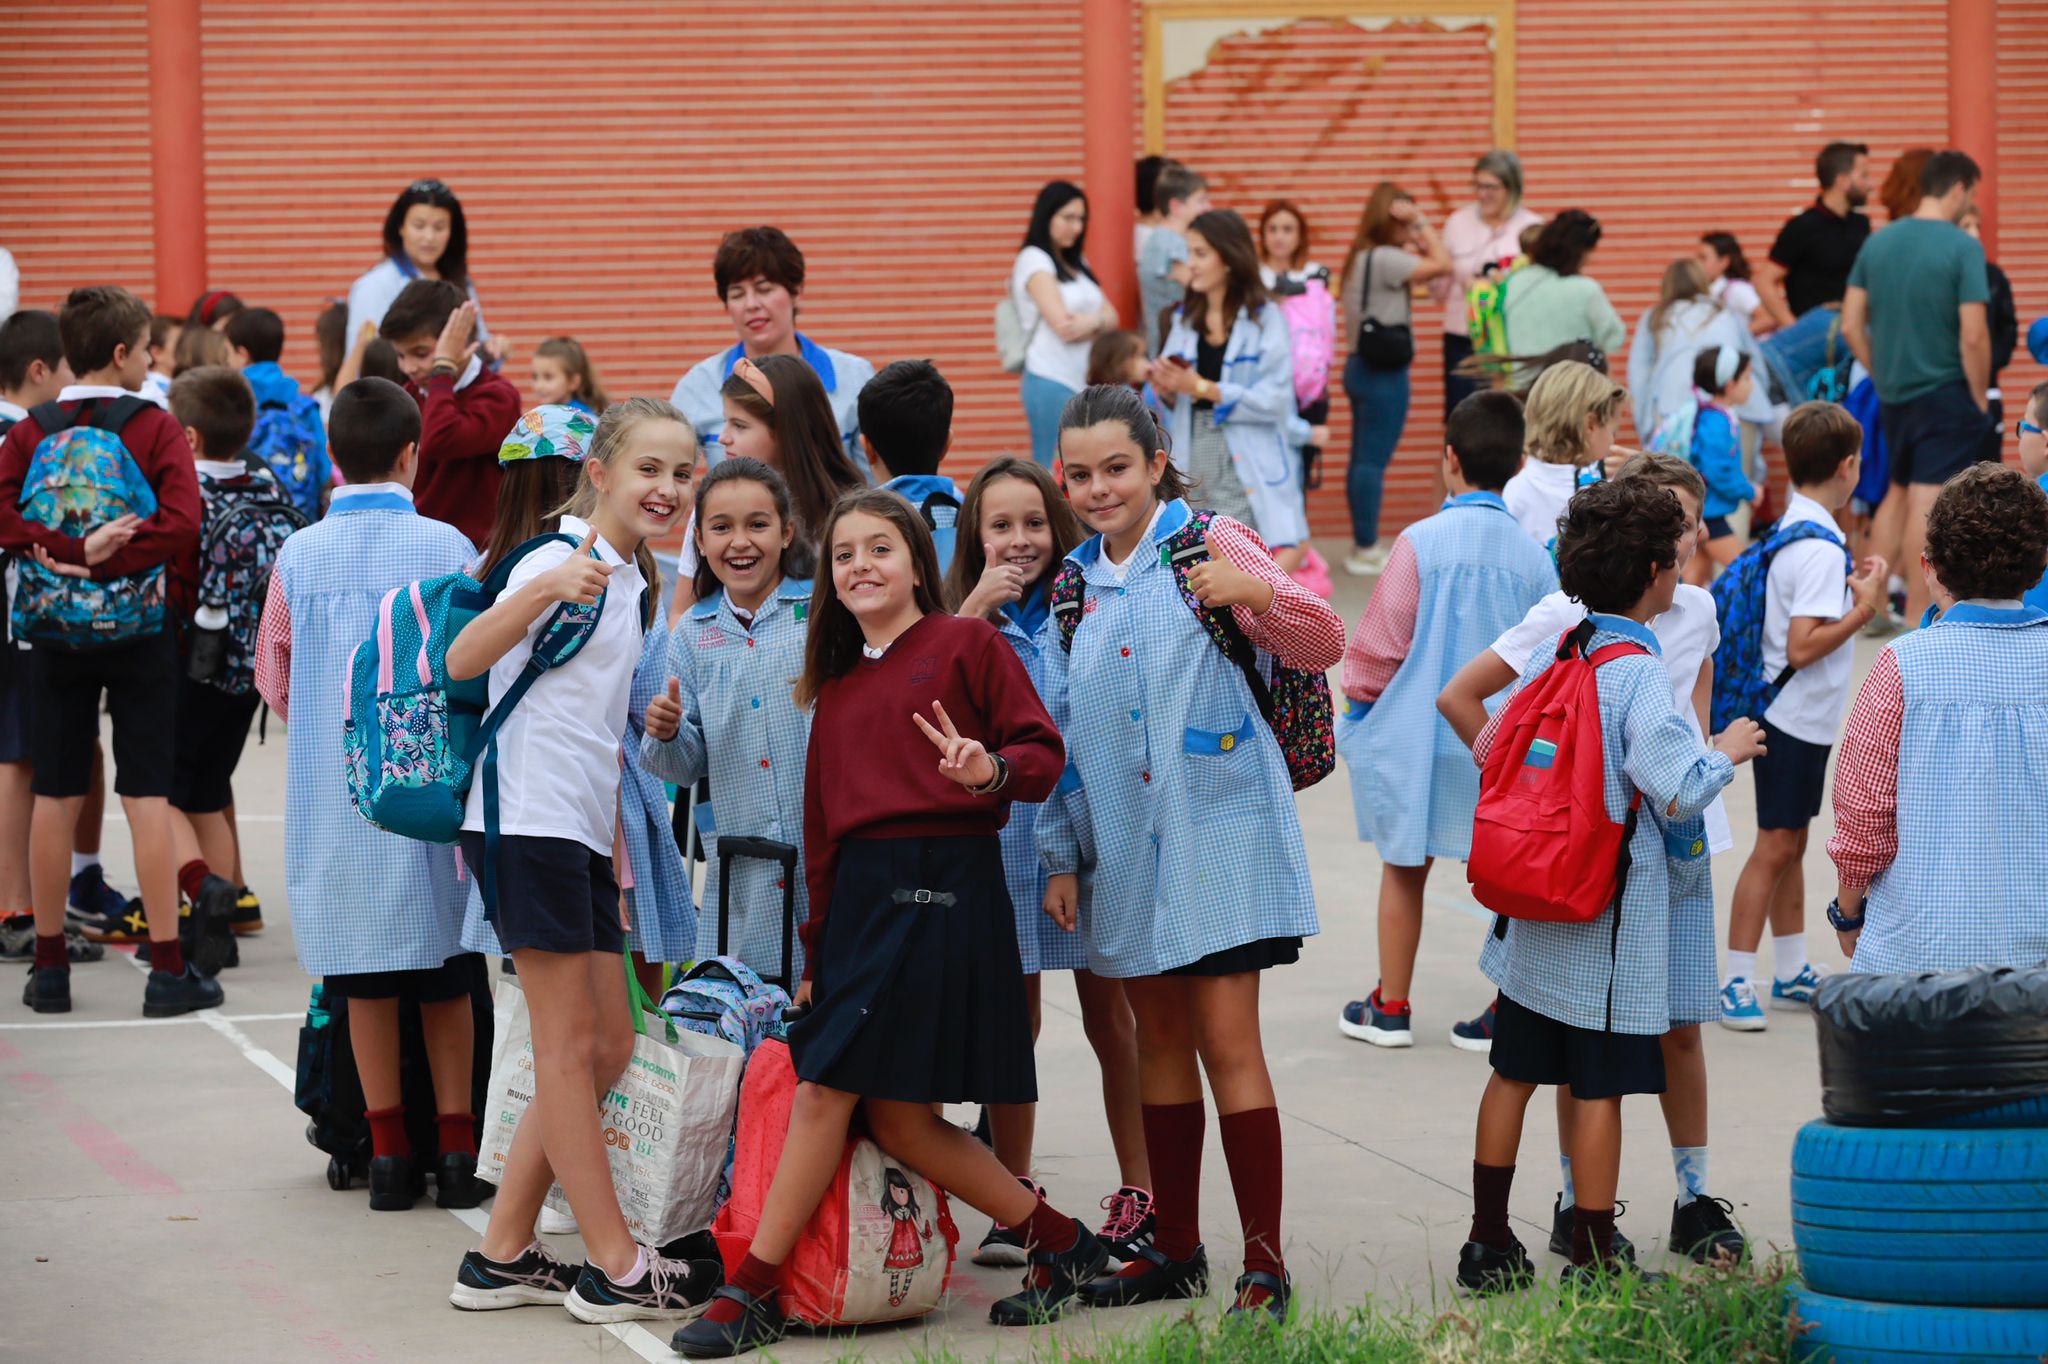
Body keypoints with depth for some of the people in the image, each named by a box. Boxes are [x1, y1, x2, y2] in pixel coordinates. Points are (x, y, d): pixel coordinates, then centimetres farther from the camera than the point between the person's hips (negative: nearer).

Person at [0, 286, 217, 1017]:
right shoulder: (156, 428, -7)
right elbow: (180, 522, -20)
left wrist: (62, 551, -16)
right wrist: (105, 557, -19)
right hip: (140, 630, -3)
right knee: (147, 795, -1)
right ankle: (168, 969, -1)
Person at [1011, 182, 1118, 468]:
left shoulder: (1077, 262, 19)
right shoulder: (1034, 260, -3)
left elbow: (1112, 318, 10)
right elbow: (1063, 325, -12)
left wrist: (1094, 321, -11)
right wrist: (1100, 319, 4)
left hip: (1085, 382, 7)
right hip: (1052, 382, -7)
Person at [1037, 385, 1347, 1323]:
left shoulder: (1207, 544, -5)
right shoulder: (1076, 583, 12)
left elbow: (1322, 647, -12)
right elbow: (1062, 727, 16)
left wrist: (1258, 592, -32)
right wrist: (1061, 854, 13)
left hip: (1216, 827, -6)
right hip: (1125, 846, 6)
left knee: (1227, 1042, -9)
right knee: (1159, 1039, 12)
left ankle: (1265, 1263, -5)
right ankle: (1176, 1251, 20)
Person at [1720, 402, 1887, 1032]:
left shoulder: (1790, 527, 6)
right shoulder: (1821, 549, -22)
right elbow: (1802, 647, -26)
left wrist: (1850, 587, 13)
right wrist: (1865, 608, -21)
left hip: (1792, 719, 10)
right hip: (1798, 718, -10)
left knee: (1790, 843, 17)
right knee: (1776, 847, -5)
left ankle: (1792, 973, 27)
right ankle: (1737, 983, -2)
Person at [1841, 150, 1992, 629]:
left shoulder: (1877, 243, 3)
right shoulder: (1963, 247, -15)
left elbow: (1851, 325, 5)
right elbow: (1973, 336, -19)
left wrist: (1882, 376, 15)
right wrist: (1980, 395, -6)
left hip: (1893, 393, 6)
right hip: (1946, 393, -6)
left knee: (1898, 493, 21)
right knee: (1927, 503, -3)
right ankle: (1916, 618, 0)